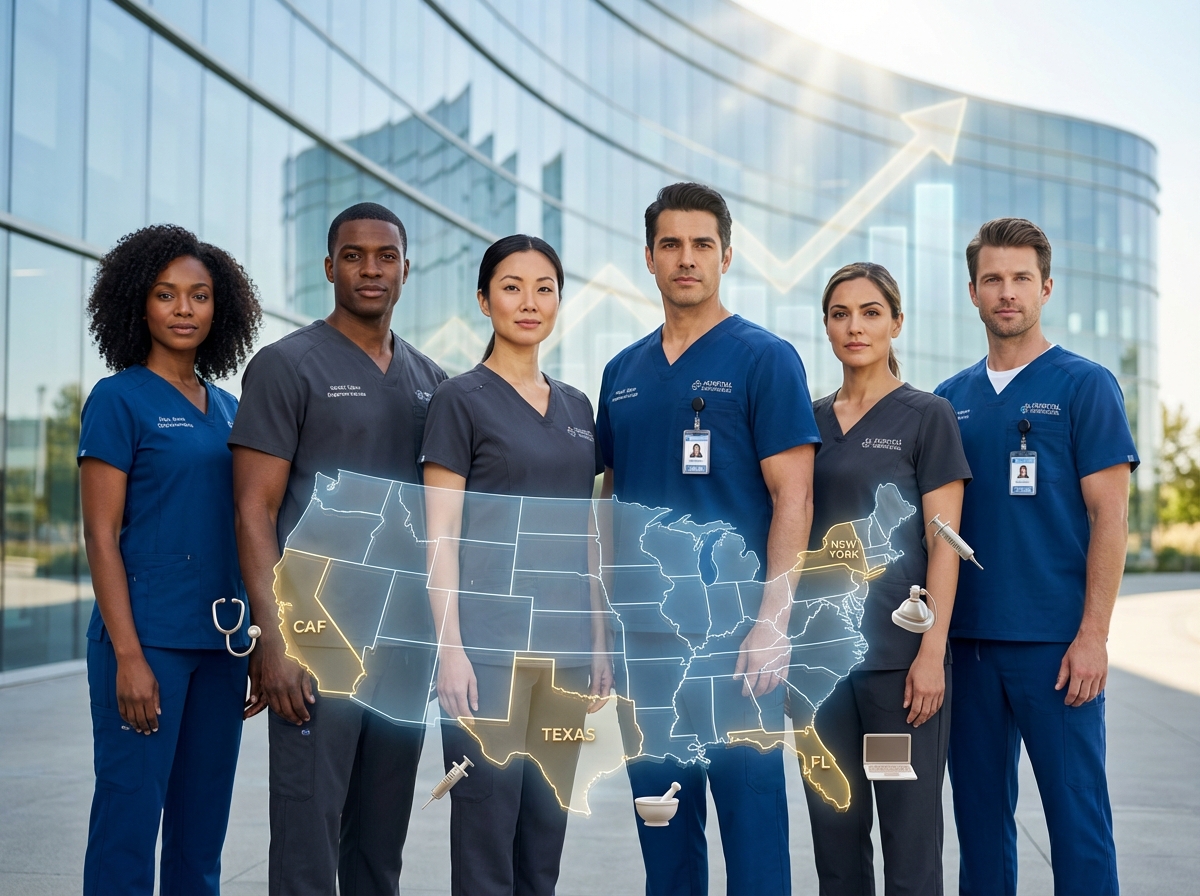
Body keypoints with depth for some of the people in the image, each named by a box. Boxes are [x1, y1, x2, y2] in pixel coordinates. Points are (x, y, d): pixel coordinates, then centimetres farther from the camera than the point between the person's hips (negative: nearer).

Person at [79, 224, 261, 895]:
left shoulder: (229, 408, 14)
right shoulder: (119, 399, -4)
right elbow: (102, 536, -8)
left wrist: (256, 647, 14)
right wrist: (128, 656, -15)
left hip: (223, 640, 6)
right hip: (149, 639, -6)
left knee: (204, 824, 11)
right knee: (131, 812, -3)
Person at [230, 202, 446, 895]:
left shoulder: (430, 380, 14)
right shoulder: (287, 365, -2)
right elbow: (256, 513, -7)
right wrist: (272, 641, -15)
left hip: (406, 636, 5)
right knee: (308, 837, -4)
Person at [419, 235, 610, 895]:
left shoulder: (576, 407, 14)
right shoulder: (461, 400, -3)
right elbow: (441, 537, -8)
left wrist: (599, 639, 12)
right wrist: (449, 648, -14)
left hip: (565, 644, 6)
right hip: (489, 640, -6)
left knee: (546, 825, 10)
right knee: (487, 823, -2)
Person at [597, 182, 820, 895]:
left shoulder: (764, 358, -3)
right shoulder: (624, 372, 13)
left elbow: (792, 498, -9)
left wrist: (772, 623, -17)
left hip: (733, 629, -5)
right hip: (644, 633, 5)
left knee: (751, 814, -1)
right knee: (663, 823, 12)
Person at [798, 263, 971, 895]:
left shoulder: (927, 416, -1)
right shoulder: (809, 421, 12)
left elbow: (943, 543, -6)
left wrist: (932, 652, -13)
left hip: (899, 653, -4)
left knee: (910, 831, 0)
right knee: (834, 828, 10)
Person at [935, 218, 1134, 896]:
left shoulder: (1084, 385, -1)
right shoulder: (951, 399, 11)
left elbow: (1109, 516, -6)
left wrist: (1093, 635, -13)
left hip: (1053, 640, -4)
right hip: (967, 638, 5)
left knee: (1076, 814, 0)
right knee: (980, 813, 11)